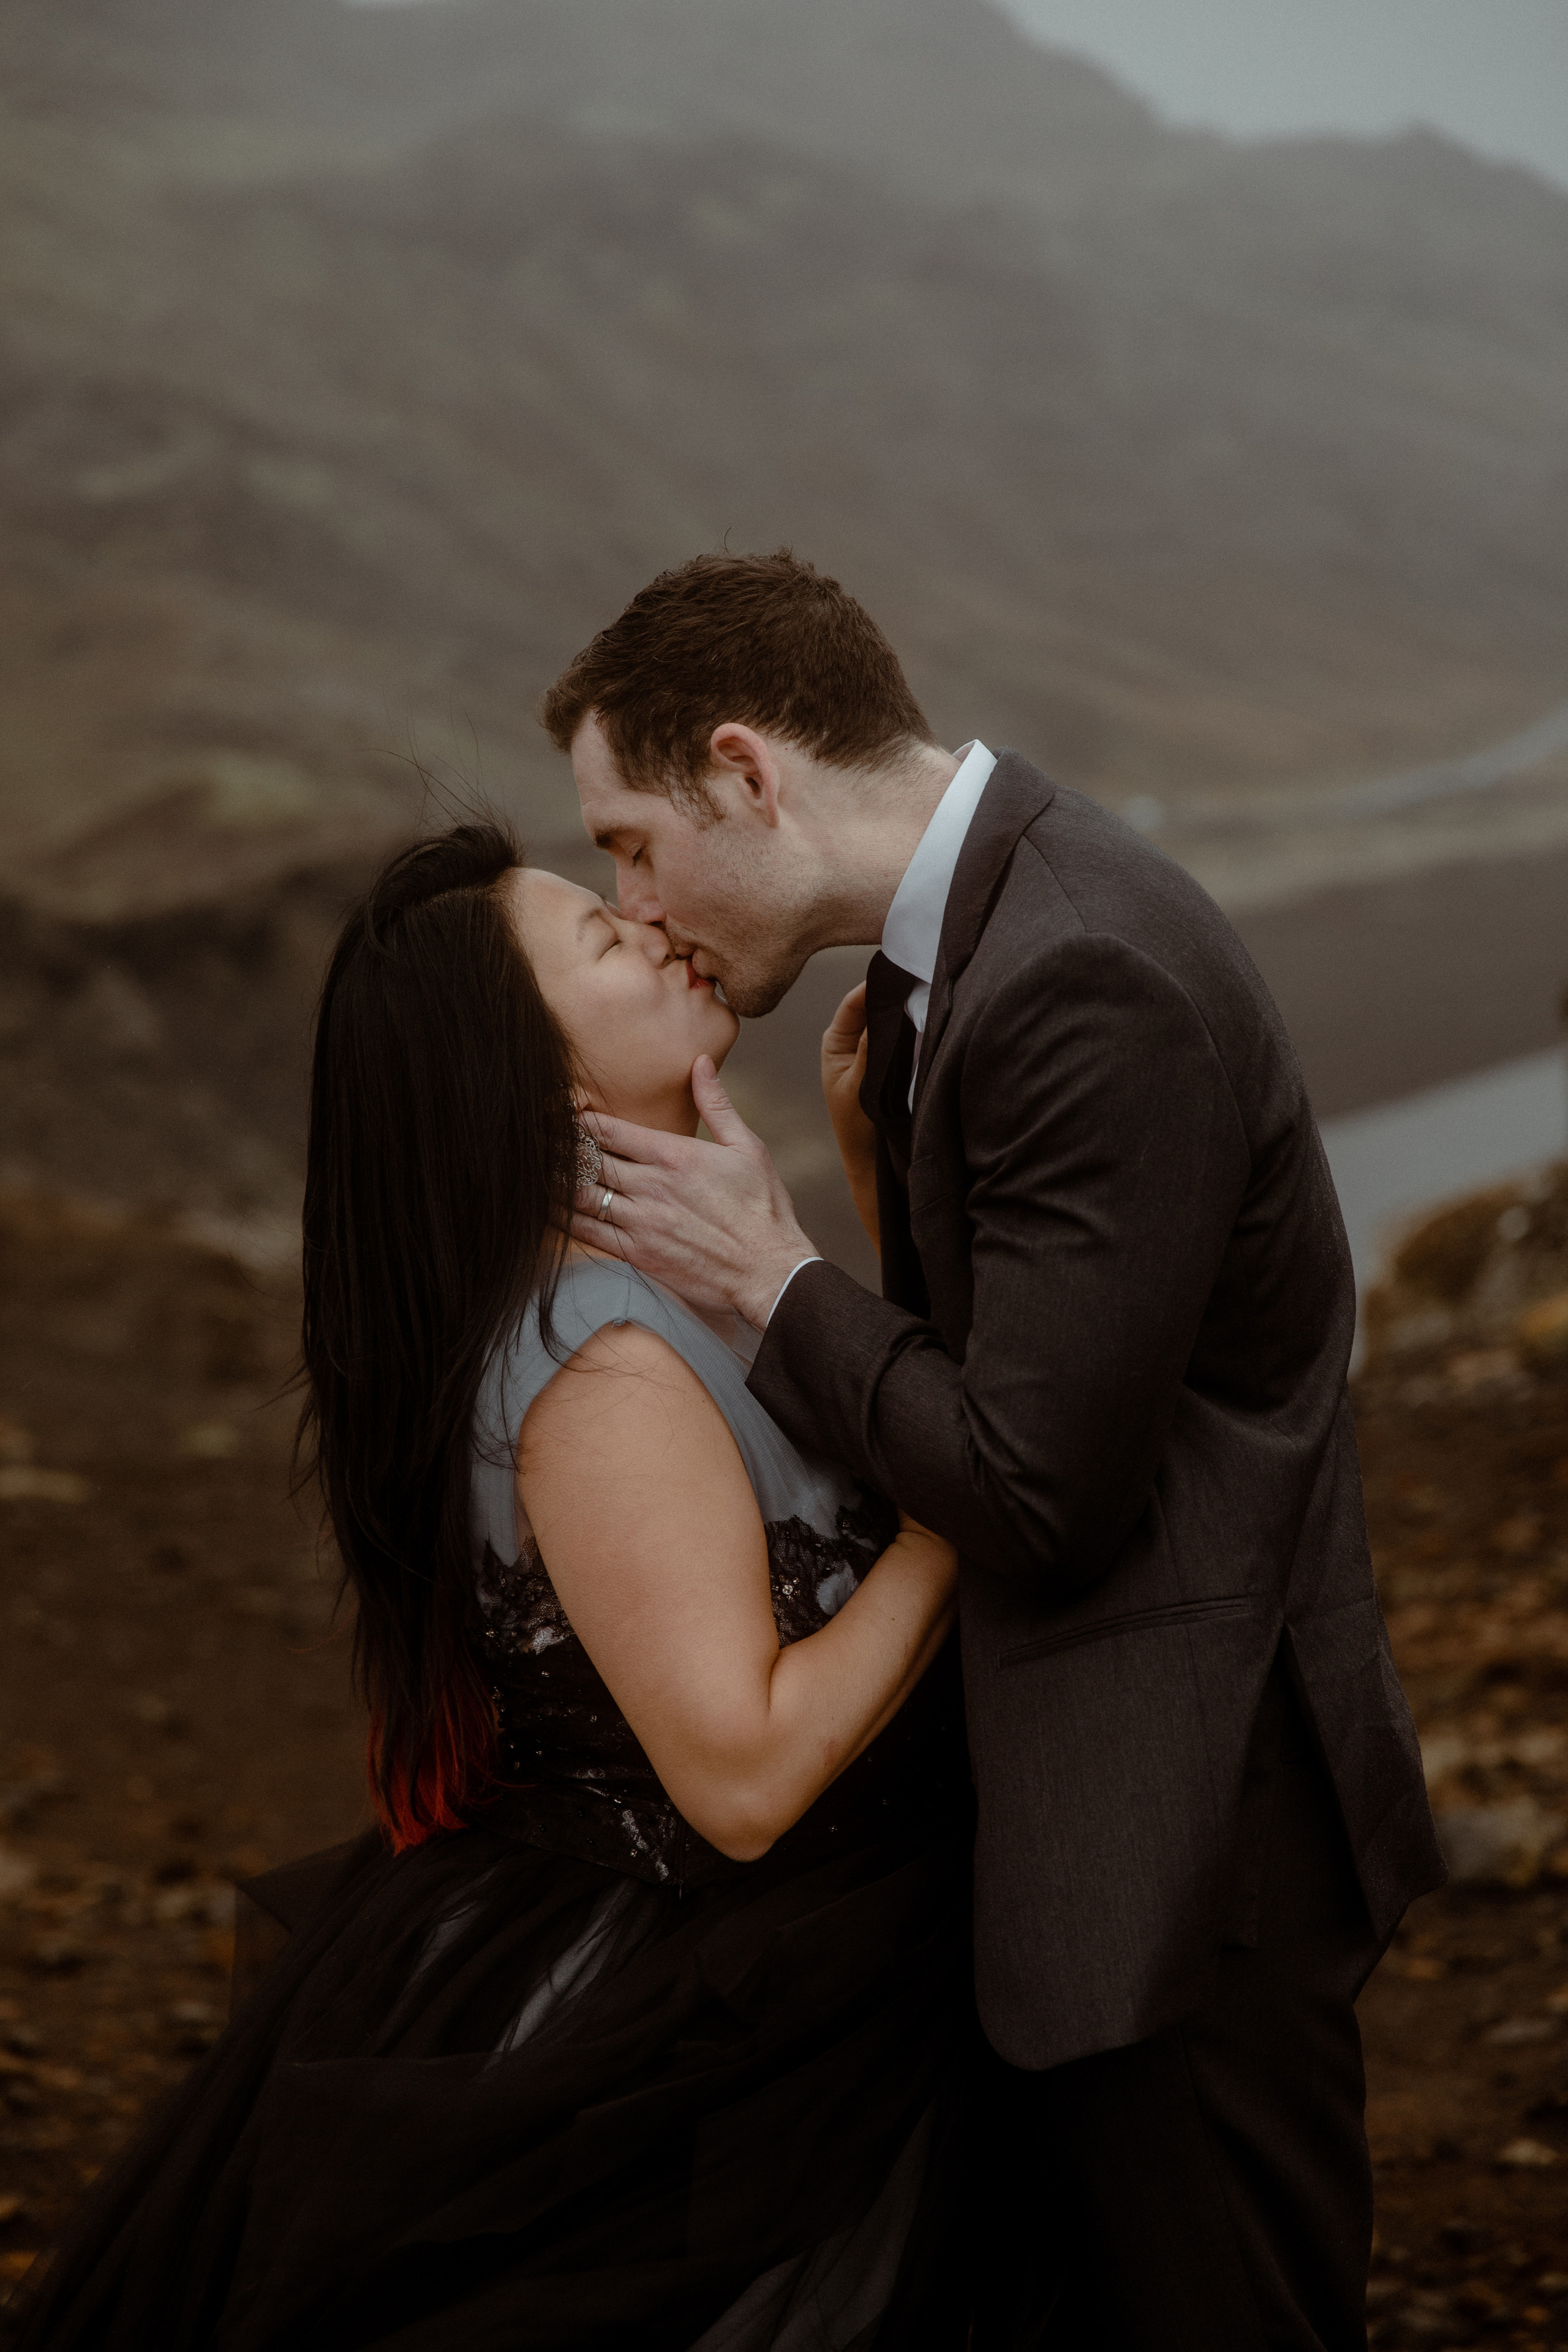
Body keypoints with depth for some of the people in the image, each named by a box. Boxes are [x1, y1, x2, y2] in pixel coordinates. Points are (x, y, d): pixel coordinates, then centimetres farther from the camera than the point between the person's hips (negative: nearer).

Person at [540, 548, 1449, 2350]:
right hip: (1071, 1802, 10)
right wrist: (886, 1166, 0)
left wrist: (770, 1279, -14)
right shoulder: (979, 929, 7)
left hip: (1185, 1827, -10)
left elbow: (1040, 1490, -24)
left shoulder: (1088, 987, -24)